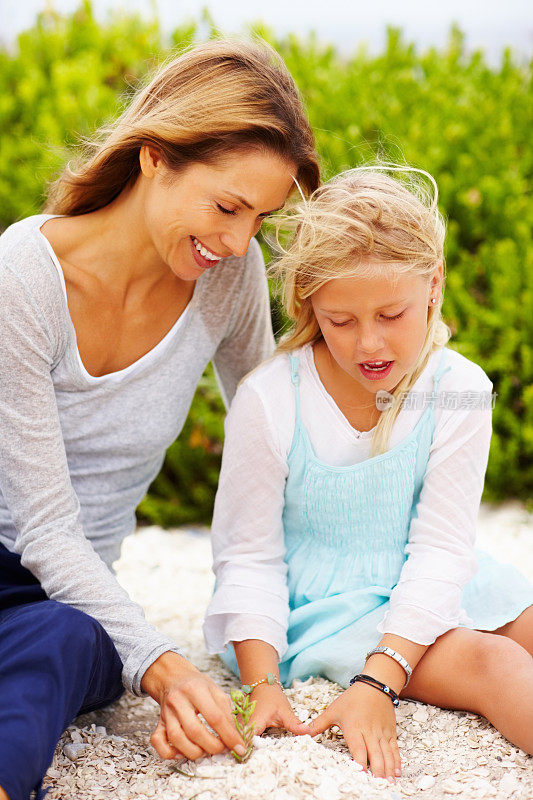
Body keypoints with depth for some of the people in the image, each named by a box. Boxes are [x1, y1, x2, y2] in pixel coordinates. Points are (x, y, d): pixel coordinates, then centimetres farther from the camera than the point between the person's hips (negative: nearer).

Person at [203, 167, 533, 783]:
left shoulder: (457, 390, -11)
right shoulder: (268, 402, -16)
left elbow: (441, 548, -14)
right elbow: (249, 557, -9)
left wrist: (380, 680, -26)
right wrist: (263, 685, -22)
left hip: (424, 595, 5)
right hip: (315, 610, -4)